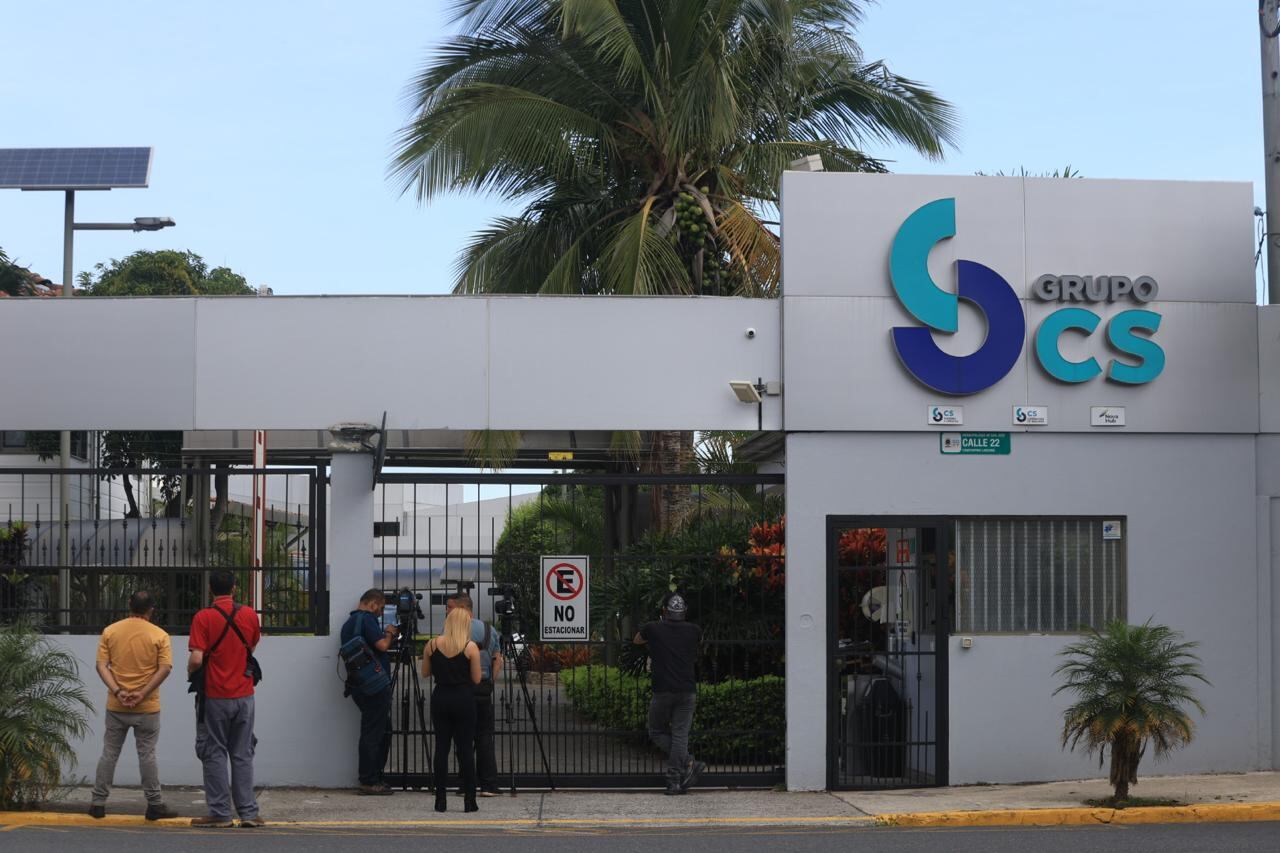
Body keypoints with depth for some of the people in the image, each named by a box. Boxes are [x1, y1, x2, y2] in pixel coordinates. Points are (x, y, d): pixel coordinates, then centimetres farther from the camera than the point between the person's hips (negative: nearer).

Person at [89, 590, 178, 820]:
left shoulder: (110, 632, 2)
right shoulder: (159, 635, -4)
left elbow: (102, 666, -5)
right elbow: (165, 668, -13)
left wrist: (118, 691, -11)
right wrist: (143, 693, -13)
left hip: (116, 706, 2)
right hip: (147, 707, -2)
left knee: (109, 754, 10)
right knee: (147, 755, 3)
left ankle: (98, 803, 13)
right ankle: (155, 805, 5)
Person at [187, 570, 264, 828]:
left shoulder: (203, 618, -11)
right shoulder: (250, 615, 1)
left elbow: (196, 659, -18)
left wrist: (190, 671, 3)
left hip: (215, 697, -3)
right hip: (244, 695, 3)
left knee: (215, 754, 5)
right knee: (242, 755, 9)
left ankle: (220, 813, 4)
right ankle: (248, 812, 7)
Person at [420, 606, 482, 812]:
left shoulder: (432, 645, 1)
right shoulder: (470, 647, -8)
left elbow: (425, 673, 9)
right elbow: (476, 679, -5)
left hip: (440, 698, 3)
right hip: (463, 700, -3)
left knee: (441, 748, 7)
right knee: (465, 749, 1)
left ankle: (441, 800, 6)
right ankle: (469, 800, 1)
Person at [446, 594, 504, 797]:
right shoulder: (489, 630, 12)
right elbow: (498, 660, 11)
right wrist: (491, 683, 12)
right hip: (484, 688, 4)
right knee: (485, 736, 7)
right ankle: (489, 785, 1)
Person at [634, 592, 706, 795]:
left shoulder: (653, 629, 1)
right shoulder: (693, 631, 5)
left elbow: (636, 641, 23)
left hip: (663, 691, -2)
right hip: (687, 691, 2)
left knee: (657, 732, 12)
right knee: (680, 735, 4)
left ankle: (688, 763, -6)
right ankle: (674, 782, -1)